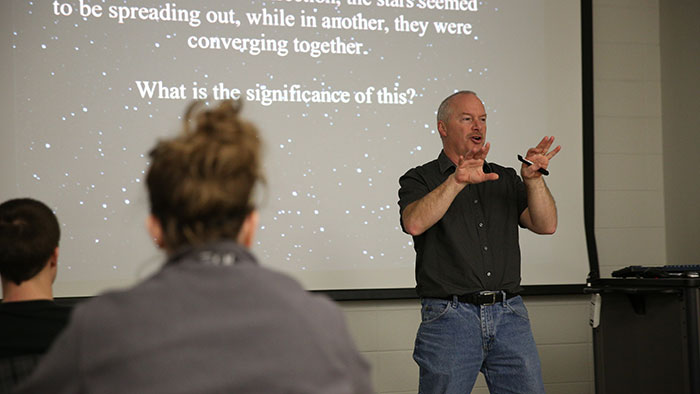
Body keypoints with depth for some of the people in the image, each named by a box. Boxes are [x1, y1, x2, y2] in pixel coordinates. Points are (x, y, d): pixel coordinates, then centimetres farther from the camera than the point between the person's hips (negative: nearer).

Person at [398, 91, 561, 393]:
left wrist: (533, 179, -10)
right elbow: (414, 223, -17)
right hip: (450, 317, -4)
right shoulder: (420, 180, 5)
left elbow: (546, 226, 4)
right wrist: (457, 181, -23)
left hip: (509, 315, 4)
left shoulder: (506, 179, 17)